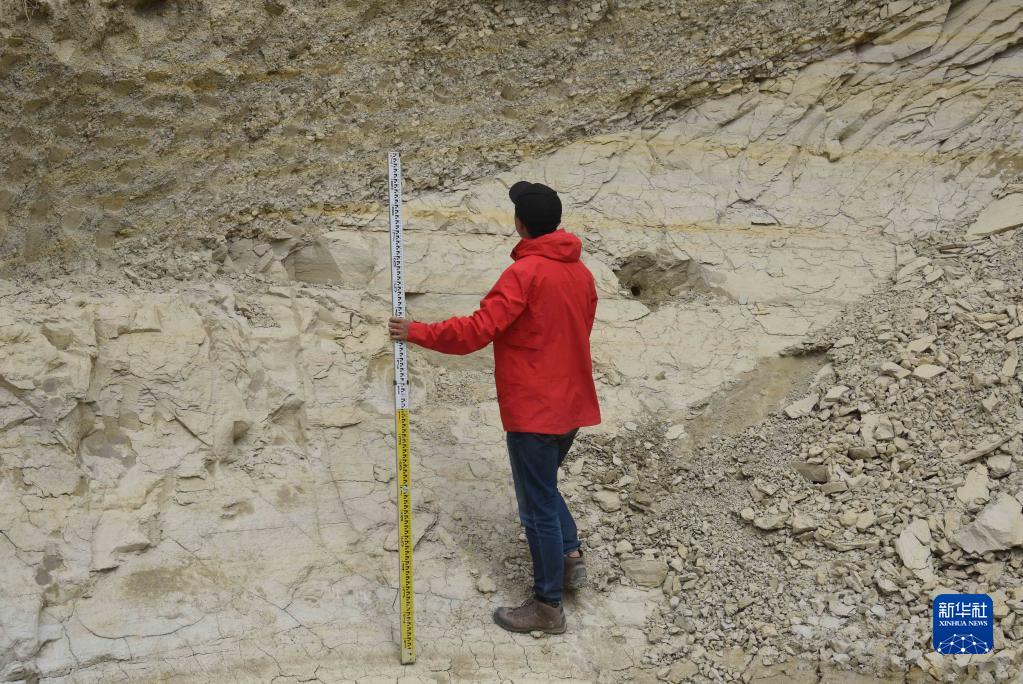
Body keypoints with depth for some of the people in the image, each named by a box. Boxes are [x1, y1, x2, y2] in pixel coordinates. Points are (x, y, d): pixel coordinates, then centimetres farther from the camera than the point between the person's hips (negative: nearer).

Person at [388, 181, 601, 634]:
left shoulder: (525, 273, -18)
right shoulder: (581, 272, 6)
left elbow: (477, 331, -24)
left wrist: (417, 333, -15)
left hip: (534, 411, -8)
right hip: (572, 405, 8)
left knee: (538, 507, 4)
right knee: (544, 488, 29)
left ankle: (548, 606, 15)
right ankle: (571, 555, 24)